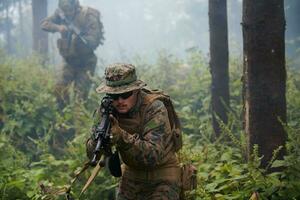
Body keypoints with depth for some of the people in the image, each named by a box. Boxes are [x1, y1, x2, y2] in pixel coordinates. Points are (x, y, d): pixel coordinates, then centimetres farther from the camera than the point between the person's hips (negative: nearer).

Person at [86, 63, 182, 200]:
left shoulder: (154, 108, -25)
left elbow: (154, 155, -34)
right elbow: (91, 154, -13)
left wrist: (122, 137, -46)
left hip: (162, 179, -4)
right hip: (131, 174, 5)